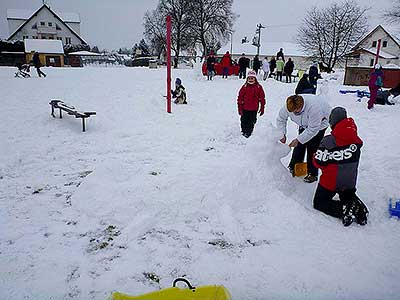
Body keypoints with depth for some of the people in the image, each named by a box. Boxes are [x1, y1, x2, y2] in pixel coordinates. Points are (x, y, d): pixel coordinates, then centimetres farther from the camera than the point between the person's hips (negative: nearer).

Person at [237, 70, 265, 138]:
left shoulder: (259, 87, -2)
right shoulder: (244, 87, -3)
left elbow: (262, 98, 4)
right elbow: (240, 97, 1)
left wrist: (262, 108, 4)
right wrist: (240, 108, -1)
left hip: (254, 109, 0)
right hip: (245, 109, 0)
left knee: (251, 122, 9)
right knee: (244, 121, 9)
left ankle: (249, 133, 23)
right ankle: (244, 132, 28)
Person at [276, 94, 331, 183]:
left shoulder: (313, 107, -43)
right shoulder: (288, 107, -26)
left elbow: (313, 129, -36)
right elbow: (280, 119, -8)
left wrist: (298, 139, -35)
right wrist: (282, 134, -18)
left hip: (319, 123, -5)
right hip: (304, 124, 6)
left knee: (312, 148, -11)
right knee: (299, 146, 6)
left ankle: (312, 174, 0)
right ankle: (293, 168, 22)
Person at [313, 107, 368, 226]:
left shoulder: (329, 141, -25)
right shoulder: (356, 140, -5)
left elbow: (318, 162, -19)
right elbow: (354, 160, 7)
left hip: (330, 182, -5)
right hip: (350, 182, 6)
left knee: (319, 202, 12)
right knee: (348, 195, 35)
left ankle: (343, 210, -12)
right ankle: (357, 207, 2)